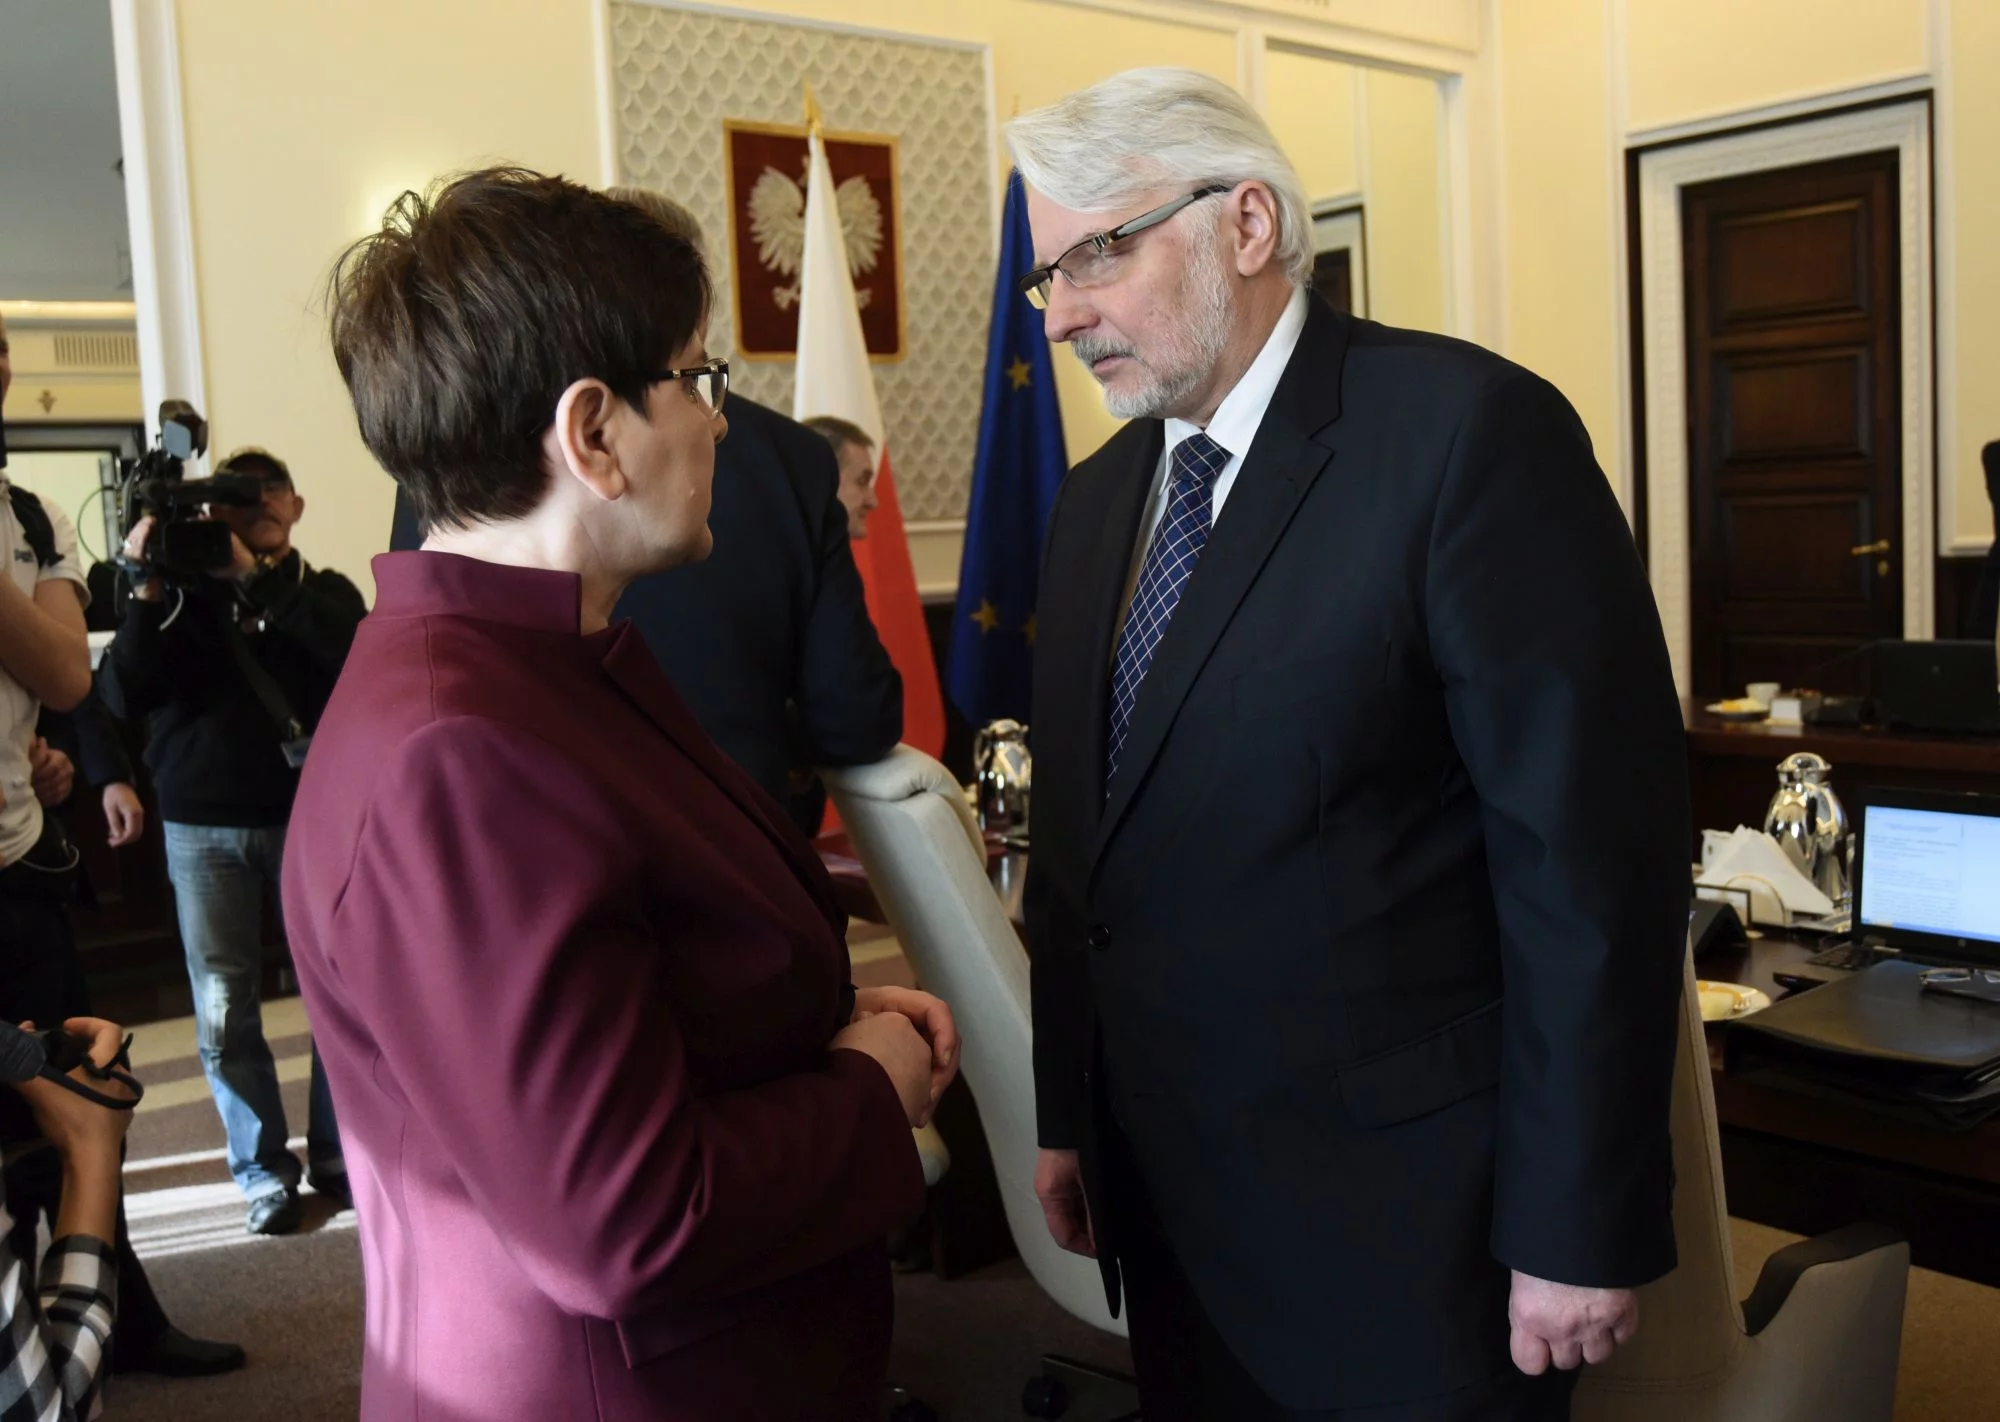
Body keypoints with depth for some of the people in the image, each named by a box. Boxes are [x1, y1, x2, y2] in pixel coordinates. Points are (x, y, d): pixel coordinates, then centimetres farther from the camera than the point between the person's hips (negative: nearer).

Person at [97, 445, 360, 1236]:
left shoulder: (321, 590, 7)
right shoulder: (181, 595, 7)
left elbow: (354, 648, -16)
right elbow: (121, 698, -5)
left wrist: (256, 576, -21)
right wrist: (149, 592, -17)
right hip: (202, 826, 1)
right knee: (224, 1010, 1)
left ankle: (337, 1154, 17)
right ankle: (263, 1172, 13)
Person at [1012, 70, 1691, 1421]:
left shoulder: (1471, 431, -14)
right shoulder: (1096, 500, 8)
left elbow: (1593, 854, -16)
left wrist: (1581, 1230, -14)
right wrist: (1066, 1119, 11)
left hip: (1403, 1220, -6)